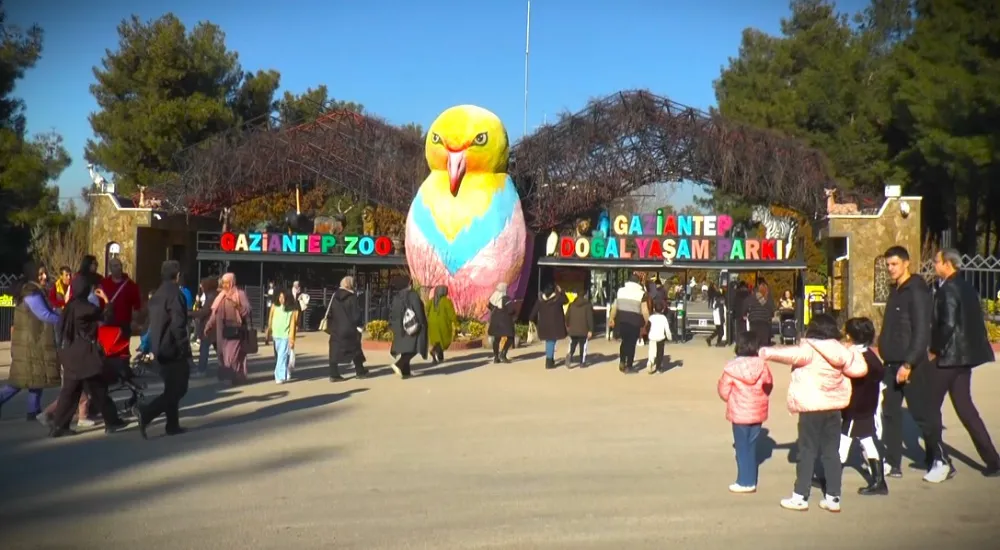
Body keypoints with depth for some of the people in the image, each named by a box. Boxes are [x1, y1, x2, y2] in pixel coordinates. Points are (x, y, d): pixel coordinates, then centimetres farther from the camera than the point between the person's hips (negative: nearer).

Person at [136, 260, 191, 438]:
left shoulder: (157, 295, 13)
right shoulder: (175, 294, -15)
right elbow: (178, 325, -22)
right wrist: (185, 348, -16)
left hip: (160, 349, 9)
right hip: (173, 349, -9)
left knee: (171, 388, 16)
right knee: (177, 389, -5)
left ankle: (172, 425, 17)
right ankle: (146, 412, -19)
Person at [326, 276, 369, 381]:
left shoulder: (334, 296, 4)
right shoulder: (353, 297, -10)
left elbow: (329, 312, 7)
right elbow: (357, 314, -11)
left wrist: (330, 326, 13)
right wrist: (360, 325, 1)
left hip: (336, 329, 3)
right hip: (350, 329, -3)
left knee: (335, 351, 3)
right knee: (355, 349, 13)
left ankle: (334, 374, -4)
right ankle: (360, 372, 23)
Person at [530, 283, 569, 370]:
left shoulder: (540, 299, -2)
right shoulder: (557, 298, -10)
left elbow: (534, 312, -1)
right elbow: (566, 301, 10)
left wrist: (535, 321, 11)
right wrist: (561, 292, 15)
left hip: (544, 325, 4)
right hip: (555, 325, -4)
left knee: (548, 342, 19)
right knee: (551, 342, 0)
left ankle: (550, 360, 28)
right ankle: (549, 362, -2)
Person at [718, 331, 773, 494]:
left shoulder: (731, 367, -14)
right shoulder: (762, 365, -6)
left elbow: (724, 391, -6)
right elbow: (769, 385, 7)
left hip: (740, 413, -4)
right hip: (758, 412, 4)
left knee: (742, 448, 6)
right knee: (751, 447, 15)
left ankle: (745, 482, 9)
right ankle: (750, 481, 21)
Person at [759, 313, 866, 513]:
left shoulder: (809, 349, -10)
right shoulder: (841, 351, 5)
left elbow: (790, 353, -25)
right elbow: (859, 369, 11)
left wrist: (766, 352, -22)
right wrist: (854, 354, 28)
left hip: (812, 408, -5)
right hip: (834, 407, 5)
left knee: (808, 451, 1)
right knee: (831, 452, 9)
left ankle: (800, 497, 4)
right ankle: (833, 497, 12)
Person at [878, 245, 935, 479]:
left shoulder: (916, 291, -13)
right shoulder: (895, 291, 13)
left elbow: (921, 331, -18)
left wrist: (908, 364, -21)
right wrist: (886, 356, 12)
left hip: (911, 364, -8)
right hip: (892, 363, 8)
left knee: (922, 414, 0)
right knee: (890, 412, 8)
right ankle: (892, 464, 14)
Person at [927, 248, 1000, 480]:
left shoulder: (948, 290, -16)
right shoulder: (967, 287, 12)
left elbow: (948, 325, -24)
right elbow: (973, 323, 15)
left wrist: (934, 350, -12)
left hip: (947, 357, -9)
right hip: (964, 356, 9)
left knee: (931, 406, 2)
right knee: (964, 406, 13)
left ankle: (940, 461, 5)